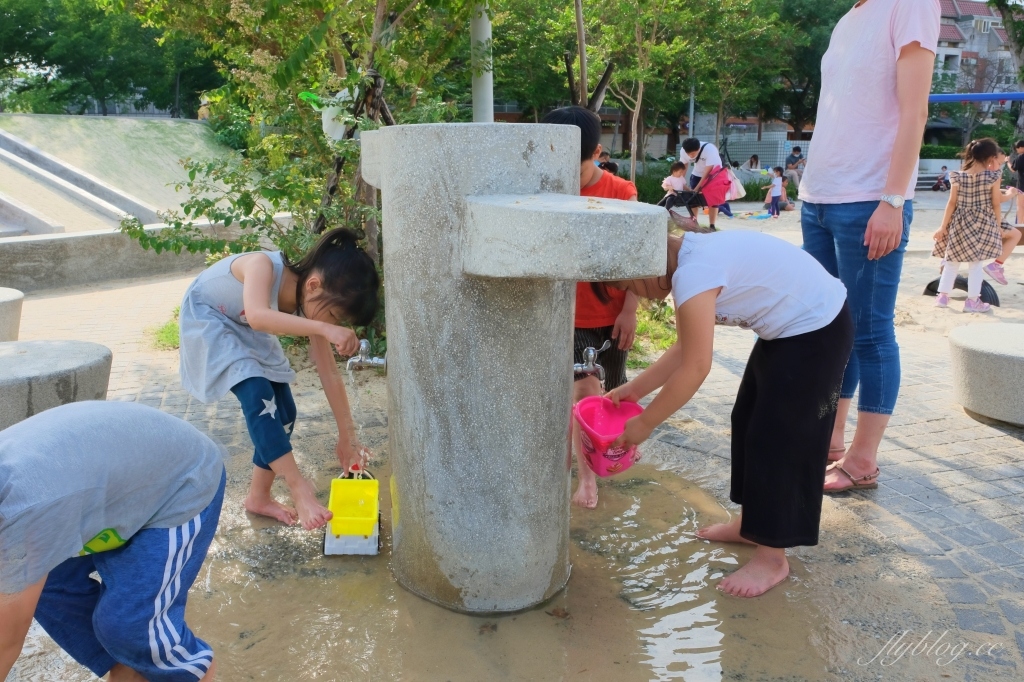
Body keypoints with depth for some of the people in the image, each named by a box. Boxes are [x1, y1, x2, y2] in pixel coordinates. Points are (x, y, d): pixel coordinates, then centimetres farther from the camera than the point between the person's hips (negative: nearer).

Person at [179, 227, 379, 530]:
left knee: (283, 413, 0)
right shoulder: (263, 265, -36)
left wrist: (347, 436, -9)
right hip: (207, 320, -6)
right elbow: (257, 316, -56)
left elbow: (330, 374, -12)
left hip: (248, 331, 7)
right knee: (257, 393, -26)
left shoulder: (312, 304, -18)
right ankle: (298, 487, -23)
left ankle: (259, 497, 16)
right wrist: (324, 328, -63)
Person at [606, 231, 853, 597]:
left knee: (778, 438, -5)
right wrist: (635, 388, 6)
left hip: (818, 330, -10)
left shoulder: (693, 275, -27)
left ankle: (773, 558, 8)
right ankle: (753, 522, 32)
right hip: (789, 327, 10)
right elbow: (685, 349, 6)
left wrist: (644, 423, -15)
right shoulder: (694, 257, 2)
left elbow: (694, 368, -25)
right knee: (749, 422, 16)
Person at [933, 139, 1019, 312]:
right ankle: (973, 301, 5)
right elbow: (995, 204, -3)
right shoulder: (993, 176, -7)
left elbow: (952, 202, -2)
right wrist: (998, 226, 7)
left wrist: (943, 226, 1)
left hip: (959, 224, 2)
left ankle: (943, 296, 12)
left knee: (952, 261, 11)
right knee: (976, 262, 3)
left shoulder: (958, 176, -2)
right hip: (983, 224, -2)